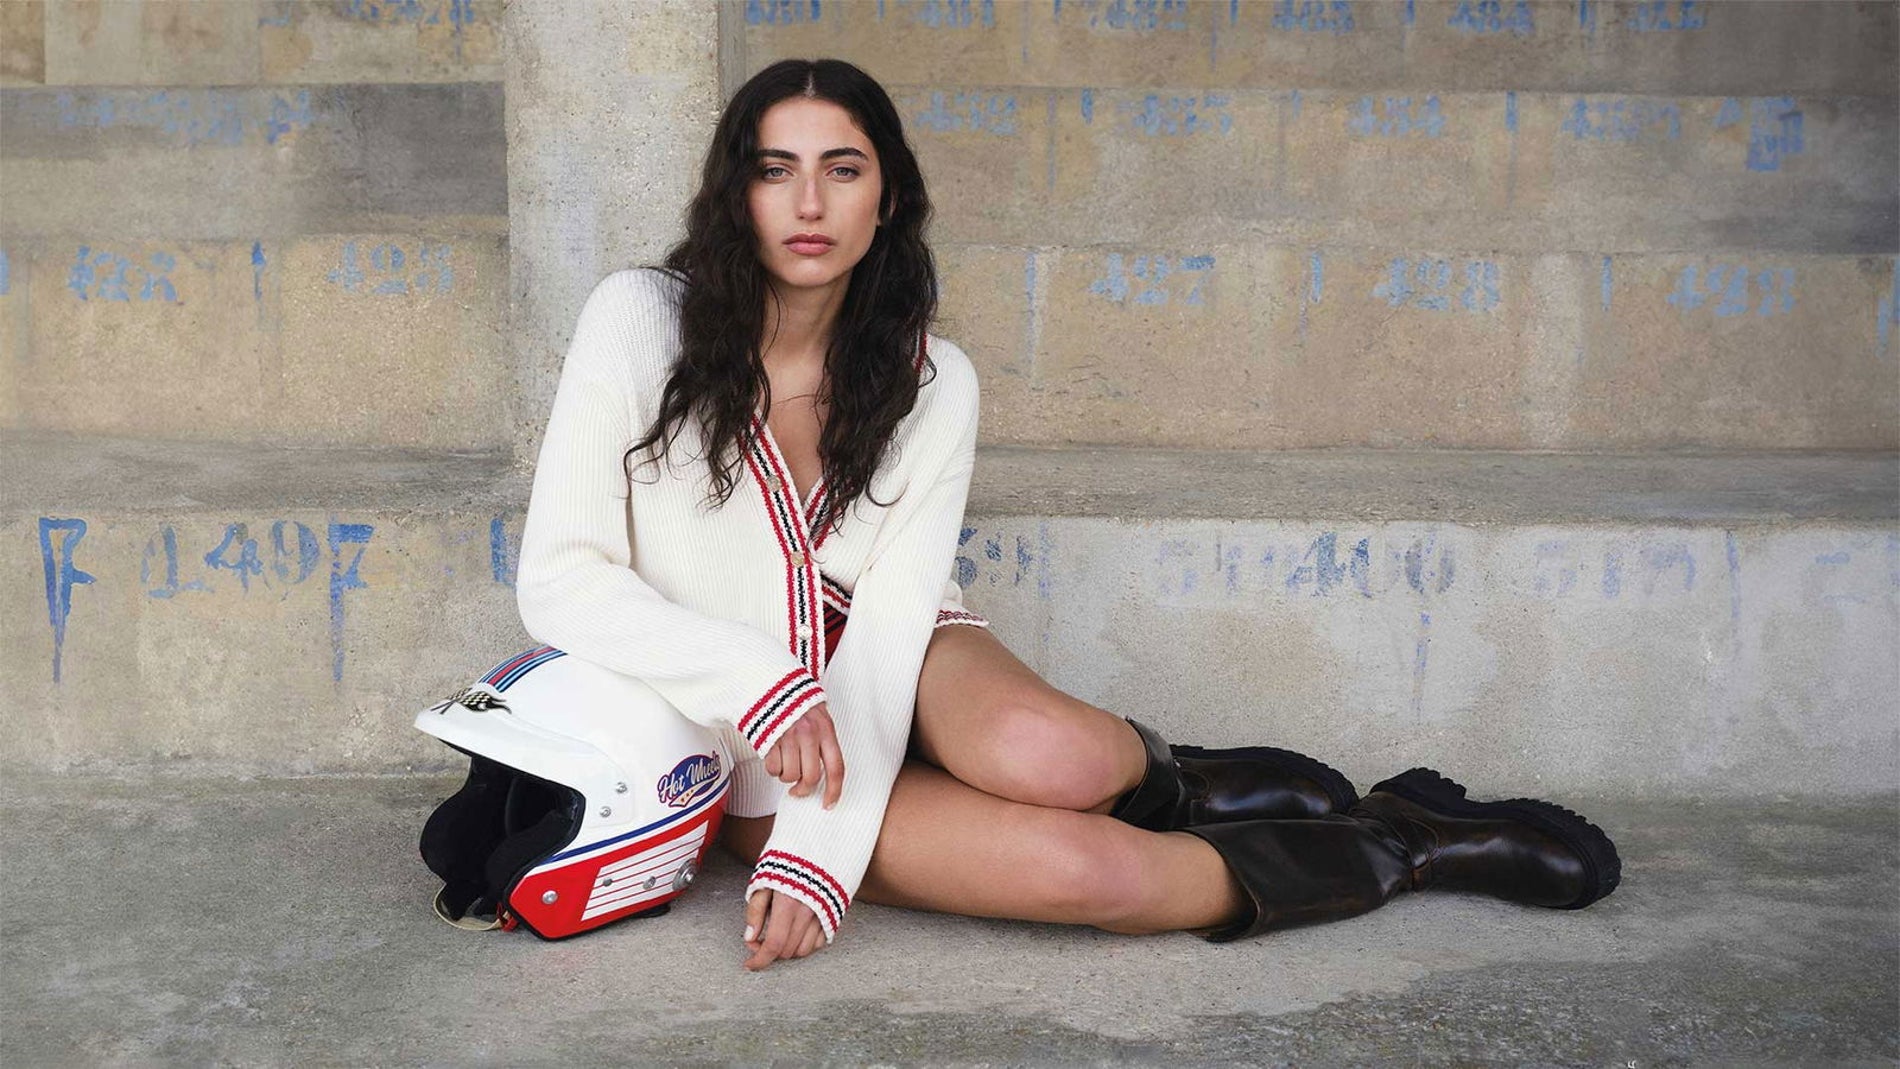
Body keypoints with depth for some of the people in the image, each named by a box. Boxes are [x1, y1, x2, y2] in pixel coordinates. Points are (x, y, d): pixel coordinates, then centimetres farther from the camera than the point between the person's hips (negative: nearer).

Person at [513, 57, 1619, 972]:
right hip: (746, 738, -2)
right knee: (1077, 864, -28)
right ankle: (1414, 842, -6)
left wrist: (816, 846, -26)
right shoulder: (642, 323, -13)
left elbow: (890, 619, -14)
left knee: (1045, 755, -37)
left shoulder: (932, 381, -7)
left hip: (887, 679, 2)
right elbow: (560, 579, -15)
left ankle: (1173, 779, -1)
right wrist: (761, 681, -28)